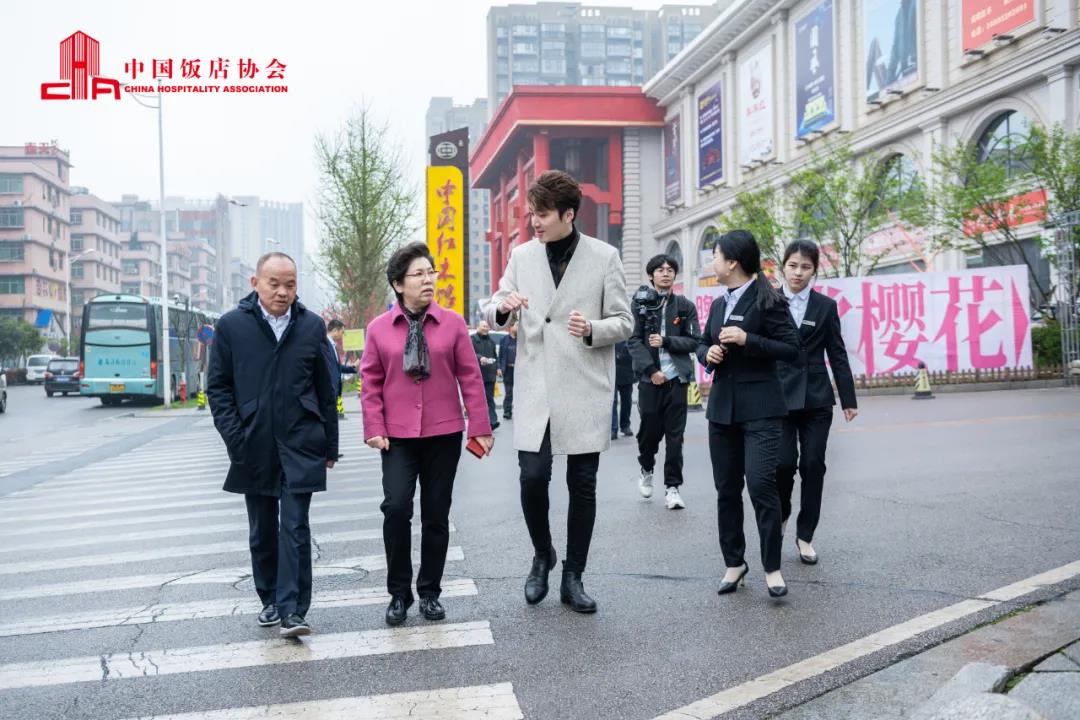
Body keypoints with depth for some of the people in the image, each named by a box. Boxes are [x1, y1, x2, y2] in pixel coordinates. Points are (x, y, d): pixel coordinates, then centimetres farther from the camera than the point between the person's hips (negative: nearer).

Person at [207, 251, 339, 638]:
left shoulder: (312, 326, 3)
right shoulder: (232, 325, 0)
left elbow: (325, 389, 6)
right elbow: (218, 386, 3)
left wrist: (330, 445, 6)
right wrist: (235, 439, -6)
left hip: (300, 445, -1)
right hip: (254, 448, 1)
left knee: (295, 528, -5)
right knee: (262, 531, 12)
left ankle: (292, 610, -2)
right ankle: (270, 600, 27)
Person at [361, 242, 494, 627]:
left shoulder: (452, 323, 1)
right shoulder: (379, 328, 1)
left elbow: (470, 377, 1)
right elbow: (370, 383, 3)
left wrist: (480, 427, -2)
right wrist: (374, 429, -5)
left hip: (444, 435, 1)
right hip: (397, 437, -1)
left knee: (436, 515, 8)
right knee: (396, 508, -12)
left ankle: (429, 592, 23)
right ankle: (398, 593, 6)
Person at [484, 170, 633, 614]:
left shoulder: (604, 257, 0)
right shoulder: (521, 256, 8)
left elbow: (624, 323, 2)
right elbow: (494, 314, 11)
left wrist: (593, 329, -19)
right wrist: (502, 306, -13)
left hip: (585, 390, -1)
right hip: (536, 389, 2)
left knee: (582, 485, 4)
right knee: (532, 478, -5)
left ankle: (573, 577, 19)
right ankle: (542, 556, 22)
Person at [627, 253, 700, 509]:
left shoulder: (685, 306, 7)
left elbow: (693, 342, 2)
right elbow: (634, 341, -1)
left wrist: (666, 341, -12)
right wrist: (651, 370, -11)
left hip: (676, 378, 1)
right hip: (650, 378, 0)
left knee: (675, 435, -1)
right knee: (650, 429, 5)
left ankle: (672, 486, 5)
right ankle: (646, 470, 33)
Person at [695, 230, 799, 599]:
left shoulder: (768, 301, -7)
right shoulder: (718, 305, 15)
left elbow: (791, 348, -11)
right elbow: (703, 345, 23)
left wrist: (747, 340, -20)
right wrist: (708, 354, 0)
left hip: (760, 408, -7)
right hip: (722, 406, 7)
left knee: (761, 484, -13)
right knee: (726, 489, 9)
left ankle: (772, 567, 0)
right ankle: (734, 562, 21)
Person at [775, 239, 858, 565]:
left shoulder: (826, 306, 6)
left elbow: (837, 354, 7)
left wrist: (849, 399, 4)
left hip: (816, 397, 2)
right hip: (779, 395, -2)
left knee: (813, 465, 1)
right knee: (783, 462, -10)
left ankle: (805, 535, 14)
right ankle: (780, 514, 21)